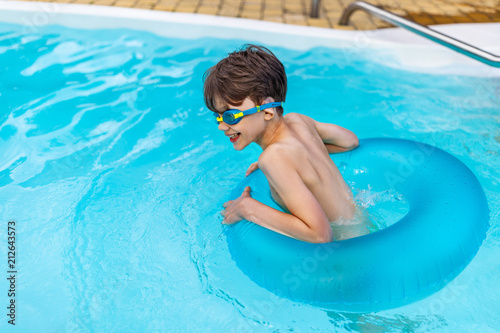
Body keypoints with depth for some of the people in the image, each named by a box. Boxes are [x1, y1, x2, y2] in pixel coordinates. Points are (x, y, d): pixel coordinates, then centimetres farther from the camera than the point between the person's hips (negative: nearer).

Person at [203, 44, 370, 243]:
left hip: (343, 247, -8)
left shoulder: (275, 156, -26)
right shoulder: (297, 120, -4)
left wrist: (247, 208, -23)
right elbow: (351, 141, 15)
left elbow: (320, 234, -30)